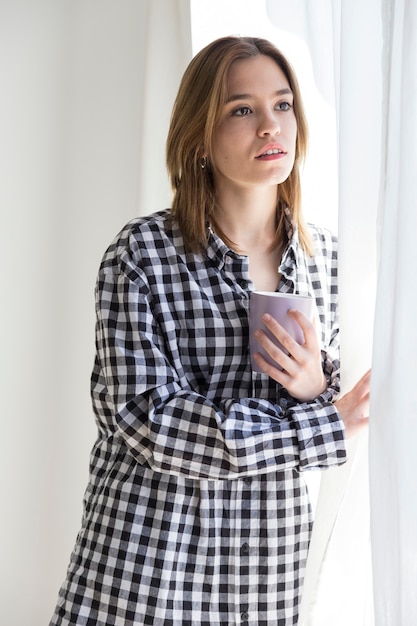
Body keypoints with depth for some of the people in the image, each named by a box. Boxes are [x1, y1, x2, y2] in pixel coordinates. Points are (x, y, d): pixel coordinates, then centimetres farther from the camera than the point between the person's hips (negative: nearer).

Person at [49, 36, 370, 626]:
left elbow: (332, 400, 11)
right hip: (154, 547, -4)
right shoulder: (142, 251, -11)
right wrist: (324, 424, -18)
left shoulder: (324, 253, 3)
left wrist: (315, 387, -14)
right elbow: (145, 414, -18)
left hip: (273, 549, 4)